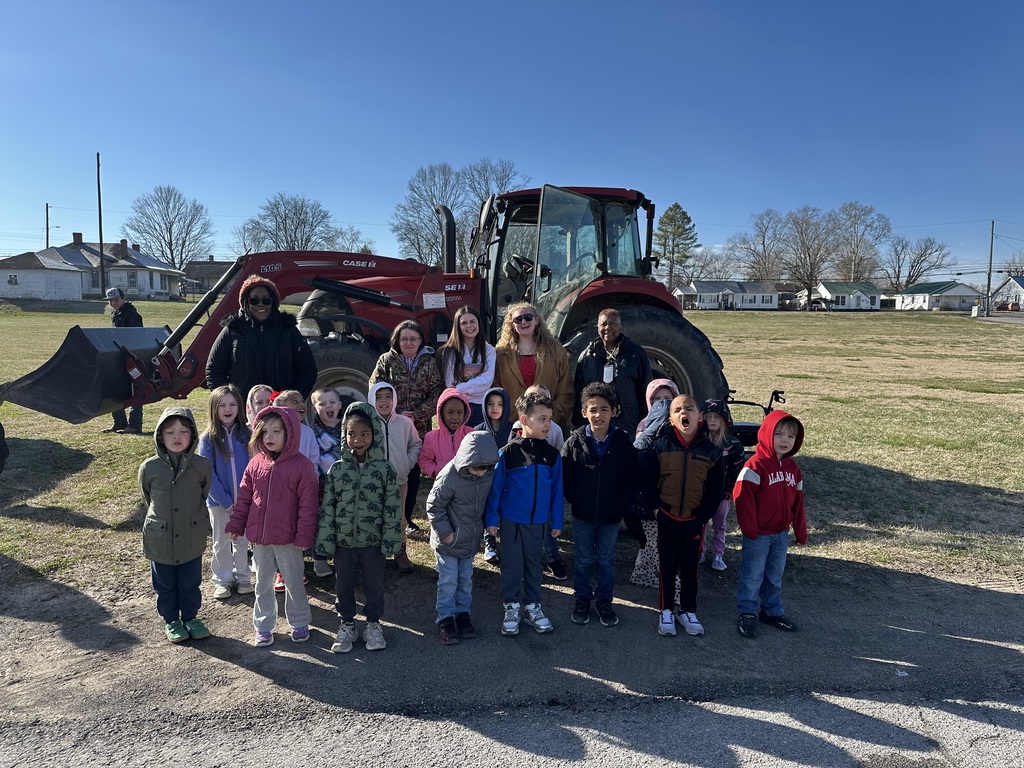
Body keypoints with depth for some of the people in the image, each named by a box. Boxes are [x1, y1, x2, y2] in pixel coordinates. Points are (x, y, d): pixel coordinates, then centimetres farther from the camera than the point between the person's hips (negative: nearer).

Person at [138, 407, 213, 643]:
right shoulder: (149, 468, -11)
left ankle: (190, 617, 36)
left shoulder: (201, 466, -11)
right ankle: (170, 620, 37)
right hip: (160, 540, 0)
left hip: (192, 539, 0)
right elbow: (147, 499, 7)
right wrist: (161, 517, 12)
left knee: (190, 583, 16)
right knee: (165, 585, 17)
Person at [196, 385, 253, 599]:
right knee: (221, 542, 14)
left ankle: (242, 577, 30)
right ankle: (222, 580, 28)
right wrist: (226, 501, -14)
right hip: (219, 501, -1)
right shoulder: (208, 438, -10)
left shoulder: (245, 435, -4)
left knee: (242, 540, 15)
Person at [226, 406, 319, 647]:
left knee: (293, 582, 13)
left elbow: (307, 504, -13)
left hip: (288, 539, -4)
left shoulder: (301, 466, -14)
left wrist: (304, 535, -14)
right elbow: (244, 497, 8)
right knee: (263, 583, 16)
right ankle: (263, 627, 31)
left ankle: (299, 623, 31)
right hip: (259, 537, 4)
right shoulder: (255, 464, -1)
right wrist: (236, 525, 6)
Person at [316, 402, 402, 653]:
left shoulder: (385, 470, -8)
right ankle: (346, 624, 34)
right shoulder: (337, 469, -4)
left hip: (373, 541, -1)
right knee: (344, 585, 16)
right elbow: (327, 507, -2)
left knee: (374, 584, 13)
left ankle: (373, 623, 33)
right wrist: (325, 541, -5)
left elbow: (392, 508, -6)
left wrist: (390, 540, -8)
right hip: (343, 541, 1)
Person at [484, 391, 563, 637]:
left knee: (534, 564, 16)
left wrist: (556, 522, 5)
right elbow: (495, 487, -6)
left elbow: (556, 490, 3)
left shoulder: (552, 454, -3)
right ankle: (511, 608, 26)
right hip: (511, 520, -3)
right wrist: (491, 519, -5)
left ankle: (533, 607, 31)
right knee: (512, 565, 10)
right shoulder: (507, 453, -12)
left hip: (538, 522, 3)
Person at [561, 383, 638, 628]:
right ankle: (582, 599, 32)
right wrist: (575, 499, -10)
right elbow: (564, 476, -4)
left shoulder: (623, 442, -9)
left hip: (611, 516, 0)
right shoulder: (575, 441, -10)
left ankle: (604, 600, 32)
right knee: (583, 560, 14)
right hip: (583, 515, 0)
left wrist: (621, 503, -9)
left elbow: (632, 477, -3)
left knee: (606, 560, 15)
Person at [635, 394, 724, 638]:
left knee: (690, 567, 13)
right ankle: (665, 611, 24)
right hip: (667, 519, -1)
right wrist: (655, 507, -9)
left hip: (694, 521, 1)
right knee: (667, 566, 11)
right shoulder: (659, 445, -9)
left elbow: (716, 489, -1)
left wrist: (702, 517, -5)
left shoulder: (711, 450, -6)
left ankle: (688, 611, 30)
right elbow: (646, 478, -5)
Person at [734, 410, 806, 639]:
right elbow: (742, 496, -22)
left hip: (781, 533, 7)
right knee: (752, 575, 5)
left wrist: (801, 532, 13)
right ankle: (748, 614, 18)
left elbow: (797, 502, 11)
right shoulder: (756, 465, -18)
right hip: (758, 534, -7)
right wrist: (749, 528, -21)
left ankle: (772, 611, 33)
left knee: (775, 576, 19)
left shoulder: (793, 468, 6)